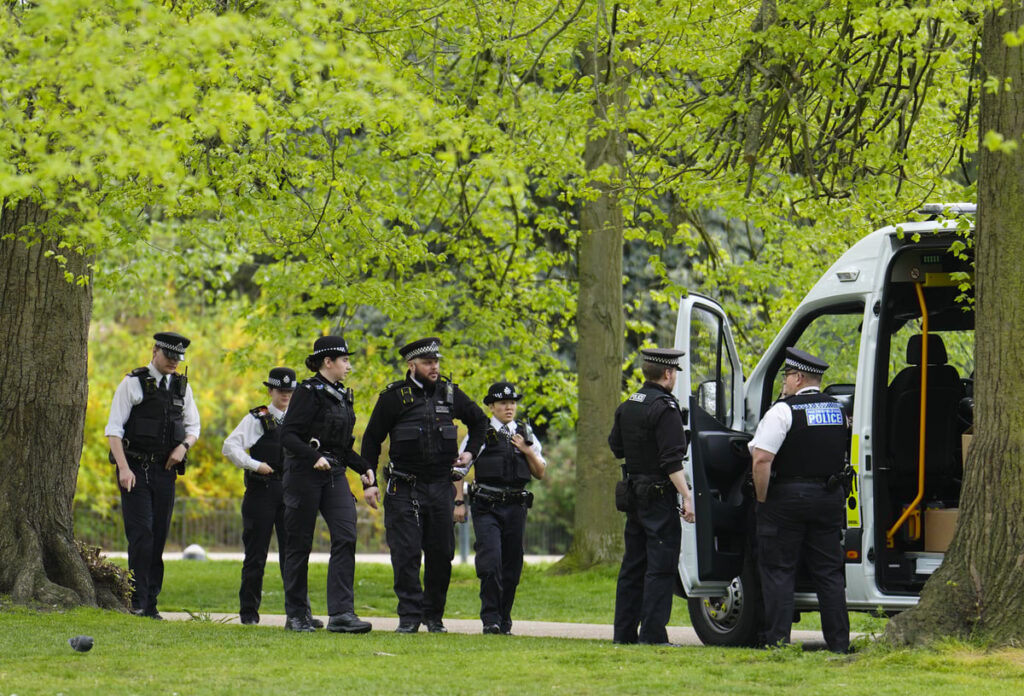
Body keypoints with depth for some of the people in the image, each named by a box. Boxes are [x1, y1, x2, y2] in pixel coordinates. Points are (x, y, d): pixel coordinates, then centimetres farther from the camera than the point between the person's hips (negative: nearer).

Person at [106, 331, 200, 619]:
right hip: (135, 469, -5)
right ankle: (137, 603, -10)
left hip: (165, 470, 5)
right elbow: (113, 429, -6)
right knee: (141, 534, -12)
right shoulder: (133, 384, -3)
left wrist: (183, 446, -3)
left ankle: (151, 604, 8)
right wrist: (123, 468, -17)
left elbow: (193, 427, 21)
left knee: (159, 536, 4)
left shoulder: (182, 387, 12)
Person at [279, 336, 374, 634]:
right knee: (299, 544, 2)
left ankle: (341, 613, -14)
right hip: (304, 474, -7)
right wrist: (315, 457, -27)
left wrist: (363, 468, 13)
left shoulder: (342, 396, 15)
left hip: (334, 475, 7)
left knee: (346, 536, -9)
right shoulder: (309, 392, -9)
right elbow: (287, 434, -16)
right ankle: (296, 615, 12)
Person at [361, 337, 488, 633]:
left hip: (441, 487, 3)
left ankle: (434, 616, 16)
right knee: (406, 553, -7)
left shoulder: (450, 394, 7)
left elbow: (479, 421, 26)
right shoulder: (394, 397, -3)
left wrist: (470, 451, 13)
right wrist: (369, 482, -5)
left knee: (441, 553, 4)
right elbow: (371, 440, 2)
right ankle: (409, 616, -2)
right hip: (404, 489, -3)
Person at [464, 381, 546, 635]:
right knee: (490, 562, -15)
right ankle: (490, 619, -9)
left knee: (512, 566, 5)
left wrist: (527, 451, 1)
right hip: (486, 507, -4)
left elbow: (540, 473, 17)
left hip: (515, 507, 4)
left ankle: (504, 621, 15)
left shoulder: (525, 435, 14)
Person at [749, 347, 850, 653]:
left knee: (778, 572, 0)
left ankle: (777, 641, -3)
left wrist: (763, 499, -10)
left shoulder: (783, 411, -12)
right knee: (829, 573, 9)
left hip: (787, 499, -6)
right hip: (829, 499, 6)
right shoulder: (837, 410, 11)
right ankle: (839, 642, 8)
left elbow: (762, 460, -19)